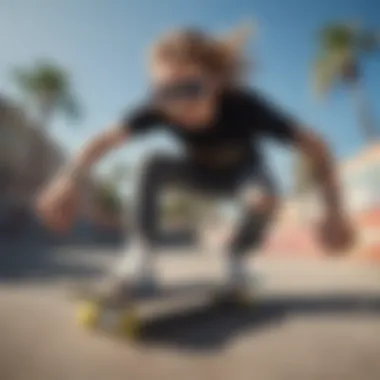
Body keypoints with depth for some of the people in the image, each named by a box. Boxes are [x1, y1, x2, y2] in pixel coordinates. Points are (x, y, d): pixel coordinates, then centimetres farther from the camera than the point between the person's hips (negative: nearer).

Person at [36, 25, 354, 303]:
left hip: (244, 171, -1)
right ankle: (142, 262, -17)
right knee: (153, 166, -27)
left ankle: (235, 257, -4)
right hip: (202, 172, 2)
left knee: (264, 199, -36)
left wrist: (334, 212, -33)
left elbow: (315, 146, -31)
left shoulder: (244, 105, -37)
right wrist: (71, 178, -47)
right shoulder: (158, 109, -31)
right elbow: (106, 140, -31)